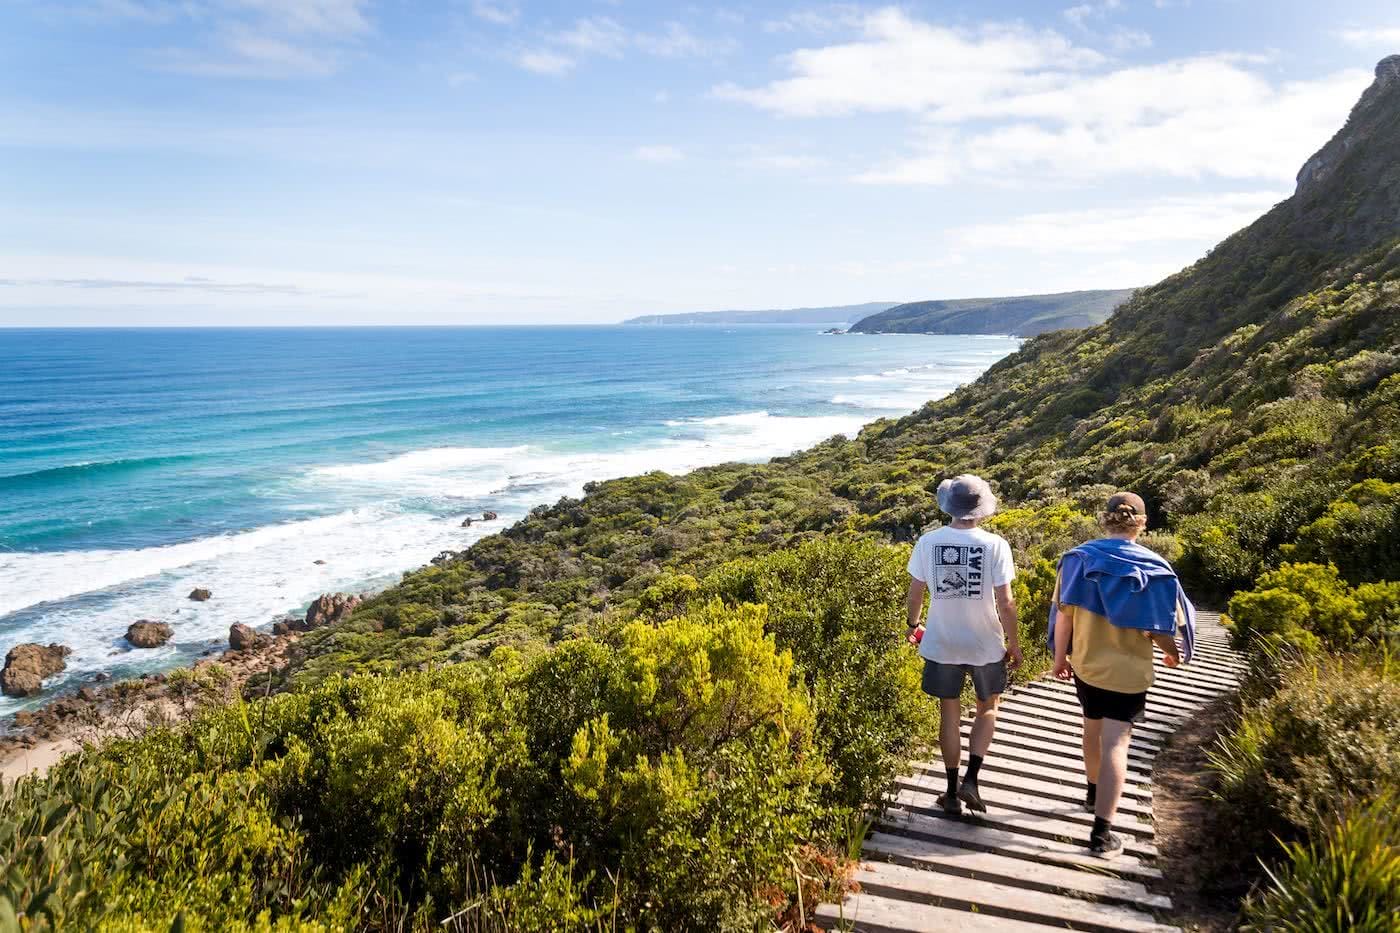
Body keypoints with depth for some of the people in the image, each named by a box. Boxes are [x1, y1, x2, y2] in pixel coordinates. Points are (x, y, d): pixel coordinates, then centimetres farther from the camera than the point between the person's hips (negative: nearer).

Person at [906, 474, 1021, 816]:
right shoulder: (995, 545, -14)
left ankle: (952, 793, 21)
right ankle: (971, 780, 9)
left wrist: (913, 626, 15)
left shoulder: (928, 542, -9)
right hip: (985, 645, -1)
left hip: (942, 644, 1)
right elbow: (1005, 603, -13)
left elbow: (915, 594, -3)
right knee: (988, 709, 21)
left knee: (949, 715, 15)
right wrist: (1014, 644, 1)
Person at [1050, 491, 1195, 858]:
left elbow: (1063, 614, -5)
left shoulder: (1078, 558, -7)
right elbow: (1159, 627, -12)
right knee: (1115, 743, -2)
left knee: (1093, 728, 25)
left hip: (1085, 664, 4)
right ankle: (1102, 832, -5)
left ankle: (1094, 793, 45)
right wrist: (1172, 651, 10)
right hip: (1127, 671, -4)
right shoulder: (1151, 568, -14)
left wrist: (1061, 656, 7)